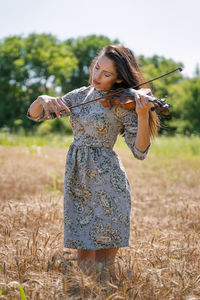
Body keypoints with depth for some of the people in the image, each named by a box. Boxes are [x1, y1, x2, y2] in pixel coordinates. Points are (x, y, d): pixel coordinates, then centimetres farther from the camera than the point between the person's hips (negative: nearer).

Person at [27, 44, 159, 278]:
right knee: (83, 258, 9)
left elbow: (140, 152, -13)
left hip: (107, 182, -5)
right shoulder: (80, 96, 9)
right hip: (77, 181, 5)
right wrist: (43, 99, -11)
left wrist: (143, 116, -27)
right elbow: (34, 115, 11)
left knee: (103, 262, -2)